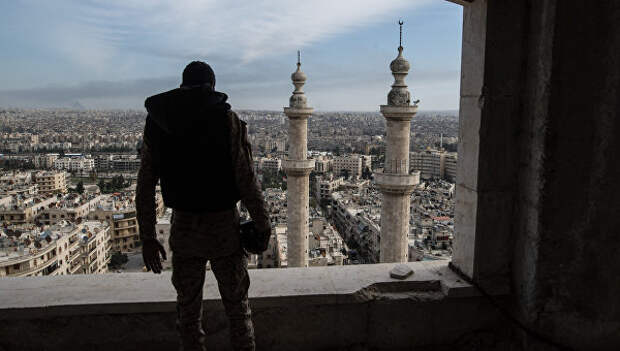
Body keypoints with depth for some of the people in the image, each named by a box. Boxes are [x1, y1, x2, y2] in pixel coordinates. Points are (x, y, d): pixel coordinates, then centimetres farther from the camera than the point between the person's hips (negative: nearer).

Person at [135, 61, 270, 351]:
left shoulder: (156, 122, 0)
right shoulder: (226, 120, -11)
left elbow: (144, 187, 2)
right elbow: (247, 182, -13)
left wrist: (147, 238, 9)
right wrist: (262, 225, 1)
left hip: (182, 227, 3)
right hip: (223, 227, -2)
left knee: (188, 307, 18)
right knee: (236, 305, 15)